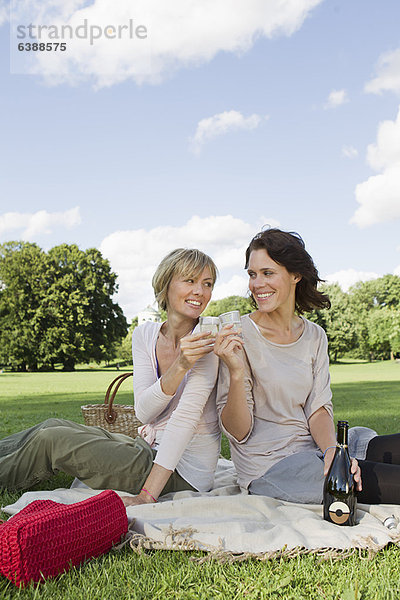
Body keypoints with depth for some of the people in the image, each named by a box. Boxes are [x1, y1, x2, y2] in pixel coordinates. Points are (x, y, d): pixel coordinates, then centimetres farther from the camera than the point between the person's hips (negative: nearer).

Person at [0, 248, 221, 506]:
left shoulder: (207, 340, -17)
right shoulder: (145, 335, 0)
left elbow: (187, 416, -24)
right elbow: (144, 412, -11)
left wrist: (146, 496, -28)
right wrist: (179, 366, -29)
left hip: (183, 474, -5)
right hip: (150, 447, 5)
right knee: (55, 426, 4)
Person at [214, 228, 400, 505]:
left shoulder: (315, 336, 8)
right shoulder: (237, 336, -9)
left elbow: (318, 408, 4)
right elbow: (238, 432, -10)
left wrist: (332, 449, -18)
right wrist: (236, 373, -27)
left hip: (315, 449, 6)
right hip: (269, 467, -6)